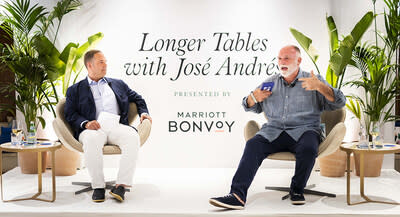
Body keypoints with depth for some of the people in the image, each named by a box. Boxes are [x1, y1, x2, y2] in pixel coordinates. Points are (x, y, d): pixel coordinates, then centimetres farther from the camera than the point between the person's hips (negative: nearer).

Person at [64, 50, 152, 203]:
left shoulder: (118, 84, 28)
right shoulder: (75, 90, 19)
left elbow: (137, 98, 35)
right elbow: (70, 114, 8)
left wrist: (143, 113, 15)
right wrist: (85, 123, -12)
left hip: (117, 126, 2)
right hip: (93, 129, -2)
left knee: (133, 137, -32)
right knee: (91, 140, -38)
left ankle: (121, 185, -33)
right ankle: (98, 186, -26)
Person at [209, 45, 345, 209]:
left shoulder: (314, 81, 11)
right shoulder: (271, 82, 21)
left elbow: (339, 103, 2)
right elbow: (251, 108, 26)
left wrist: (320, 87, -14)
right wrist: (253, 98, 2)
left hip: (303, 130, -2)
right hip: (274, 131, 3)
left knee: (308, 148, -35)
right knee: (253, 144, -27)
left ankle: (297, 190, -8)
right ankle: (237, 195, -35)